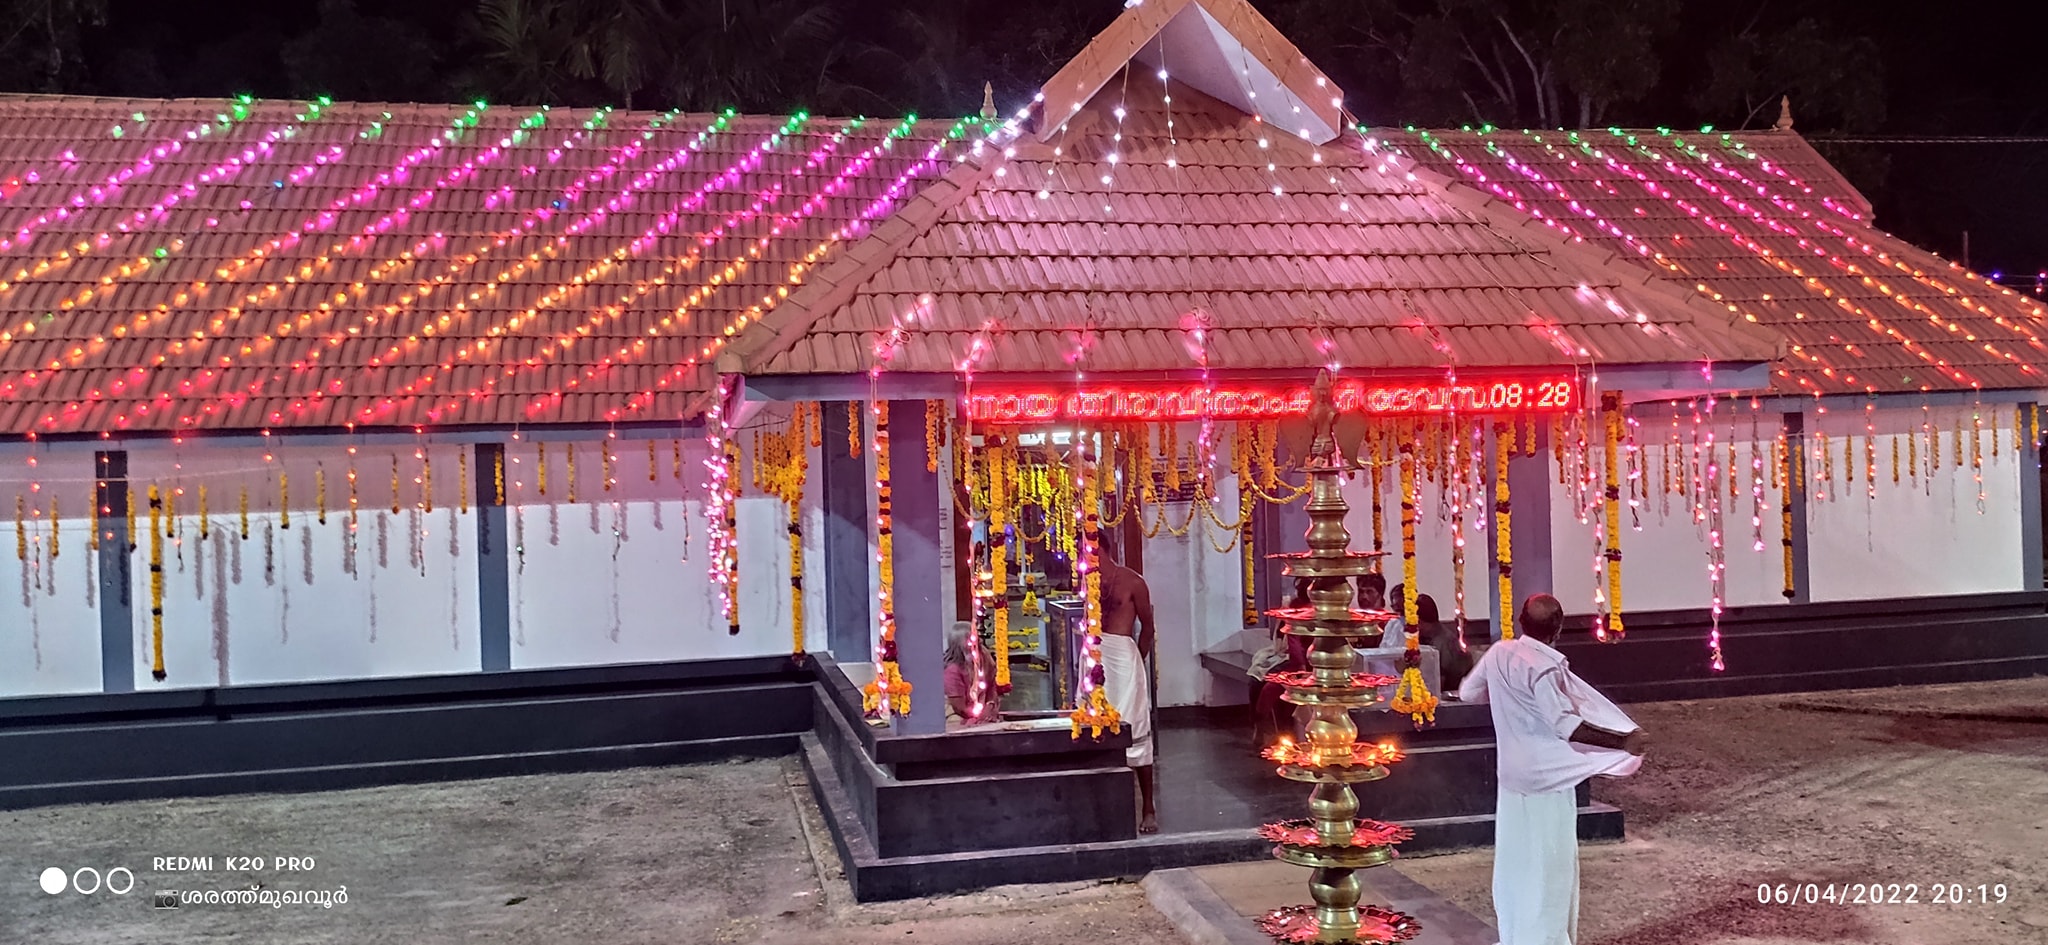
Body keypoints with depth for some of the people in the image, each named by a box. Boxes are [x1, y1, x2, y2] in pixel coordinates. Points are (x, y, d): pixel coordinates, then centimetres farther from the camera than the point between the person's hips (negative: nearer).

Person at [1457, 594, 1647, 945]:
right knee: (1549, 865, 4)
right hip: (1547, 778, -7)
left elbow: (1468, 692, 13)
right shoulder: (1544, 668, -23)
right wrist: (1623, 741, -26)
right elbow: (1567, 726, -29)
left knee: (1515, 858, 17)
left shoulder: (1498, 653, -1)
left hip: (1514, 774, 7)